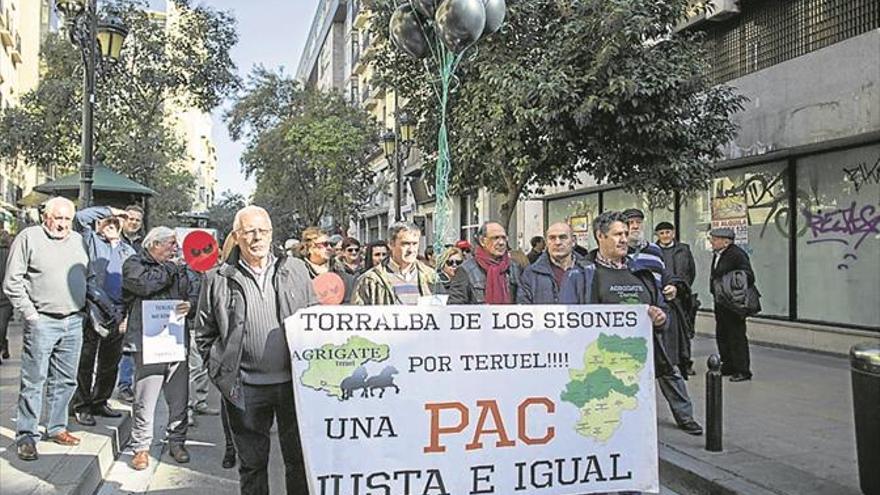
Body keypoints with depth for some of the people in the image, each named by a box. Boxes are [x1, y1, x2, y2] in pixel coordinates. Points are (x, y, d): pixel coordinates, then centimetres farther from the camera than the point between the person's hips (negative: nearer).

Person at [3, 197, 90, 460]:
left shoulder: (79, 241, 14)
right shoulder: (28, 238, -2)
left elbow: (89, 278, 21)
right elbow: (12, 282, -5)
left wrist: (83, 308, 12)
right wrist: (29, 312, -9)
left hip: (73, 322, 5)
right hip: (42, 322, -5)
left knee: (65, 380, 12)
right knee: (34, 380, -2)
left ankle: (57, 428, 24)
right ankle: (26, 436, 7)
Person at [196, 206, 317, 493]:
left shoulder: (295, 270, 4)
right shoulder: (218, 280, 0)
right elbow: (205, 335, 7)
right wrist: (220, 374, -2)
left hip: (294, 383, 1)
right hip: (246, 389, -1)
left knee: (300, 458, 12)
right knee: (252, 463, 14)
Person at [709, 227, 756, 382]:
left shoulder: (737, 254, -15)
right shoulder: (717, 254, 11)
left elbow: (749, 277, -18)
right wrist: (715, 293, 11)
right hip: (720, 303, 9)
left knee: (737, 336, -2)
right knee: (722, 335, 14)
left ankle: (742, 371, 7)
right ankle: (728, 366, 27)